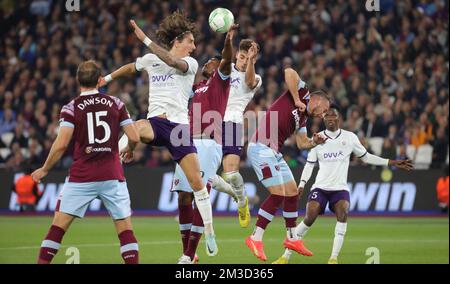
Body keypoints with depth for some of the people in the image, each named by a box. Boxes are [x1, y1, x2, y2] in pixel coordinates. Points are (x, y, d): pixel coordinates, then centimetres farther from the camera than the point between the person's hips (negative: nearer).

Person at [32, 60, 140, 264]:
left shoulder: (71, 108, -2)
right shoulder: (116, 104, 5)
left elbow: (61, 144, -11)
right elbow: (134, 137, 3)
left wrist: (44, 169, 2)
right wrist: (129, 151, 26)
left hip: (81, 178, -1)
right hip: (112, 176, 2)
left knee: (58, 226, 3)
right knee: (125, 228, 5)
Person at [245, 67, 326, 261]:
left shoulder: (302, 118, 21)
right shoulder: (303, 93, -2)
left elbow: (302, 143, 21)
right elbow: (289, 73, -17)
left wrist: (315, 142, 2)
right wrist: (297, 100, -14)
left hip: (274, 153, 10)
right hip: (261, 148, -10)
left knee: (292, 193, 14)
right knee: (278, 194, -13)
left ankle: (291, 238, 26)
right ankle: (255, 238, -7)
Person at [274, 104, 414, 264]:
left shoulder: (349, 137, 3)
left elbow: (366, 157, 13)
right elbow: (310, 164, 5)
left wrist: (392, 163, 8)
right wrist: (302, 184, -11)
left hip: (340, 188, 0)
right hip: (320, 187, 0)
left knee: (343, 213, -28)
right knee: (309, 218, -18)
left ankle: (334, 258, -24)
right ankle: (285, 257, -9)